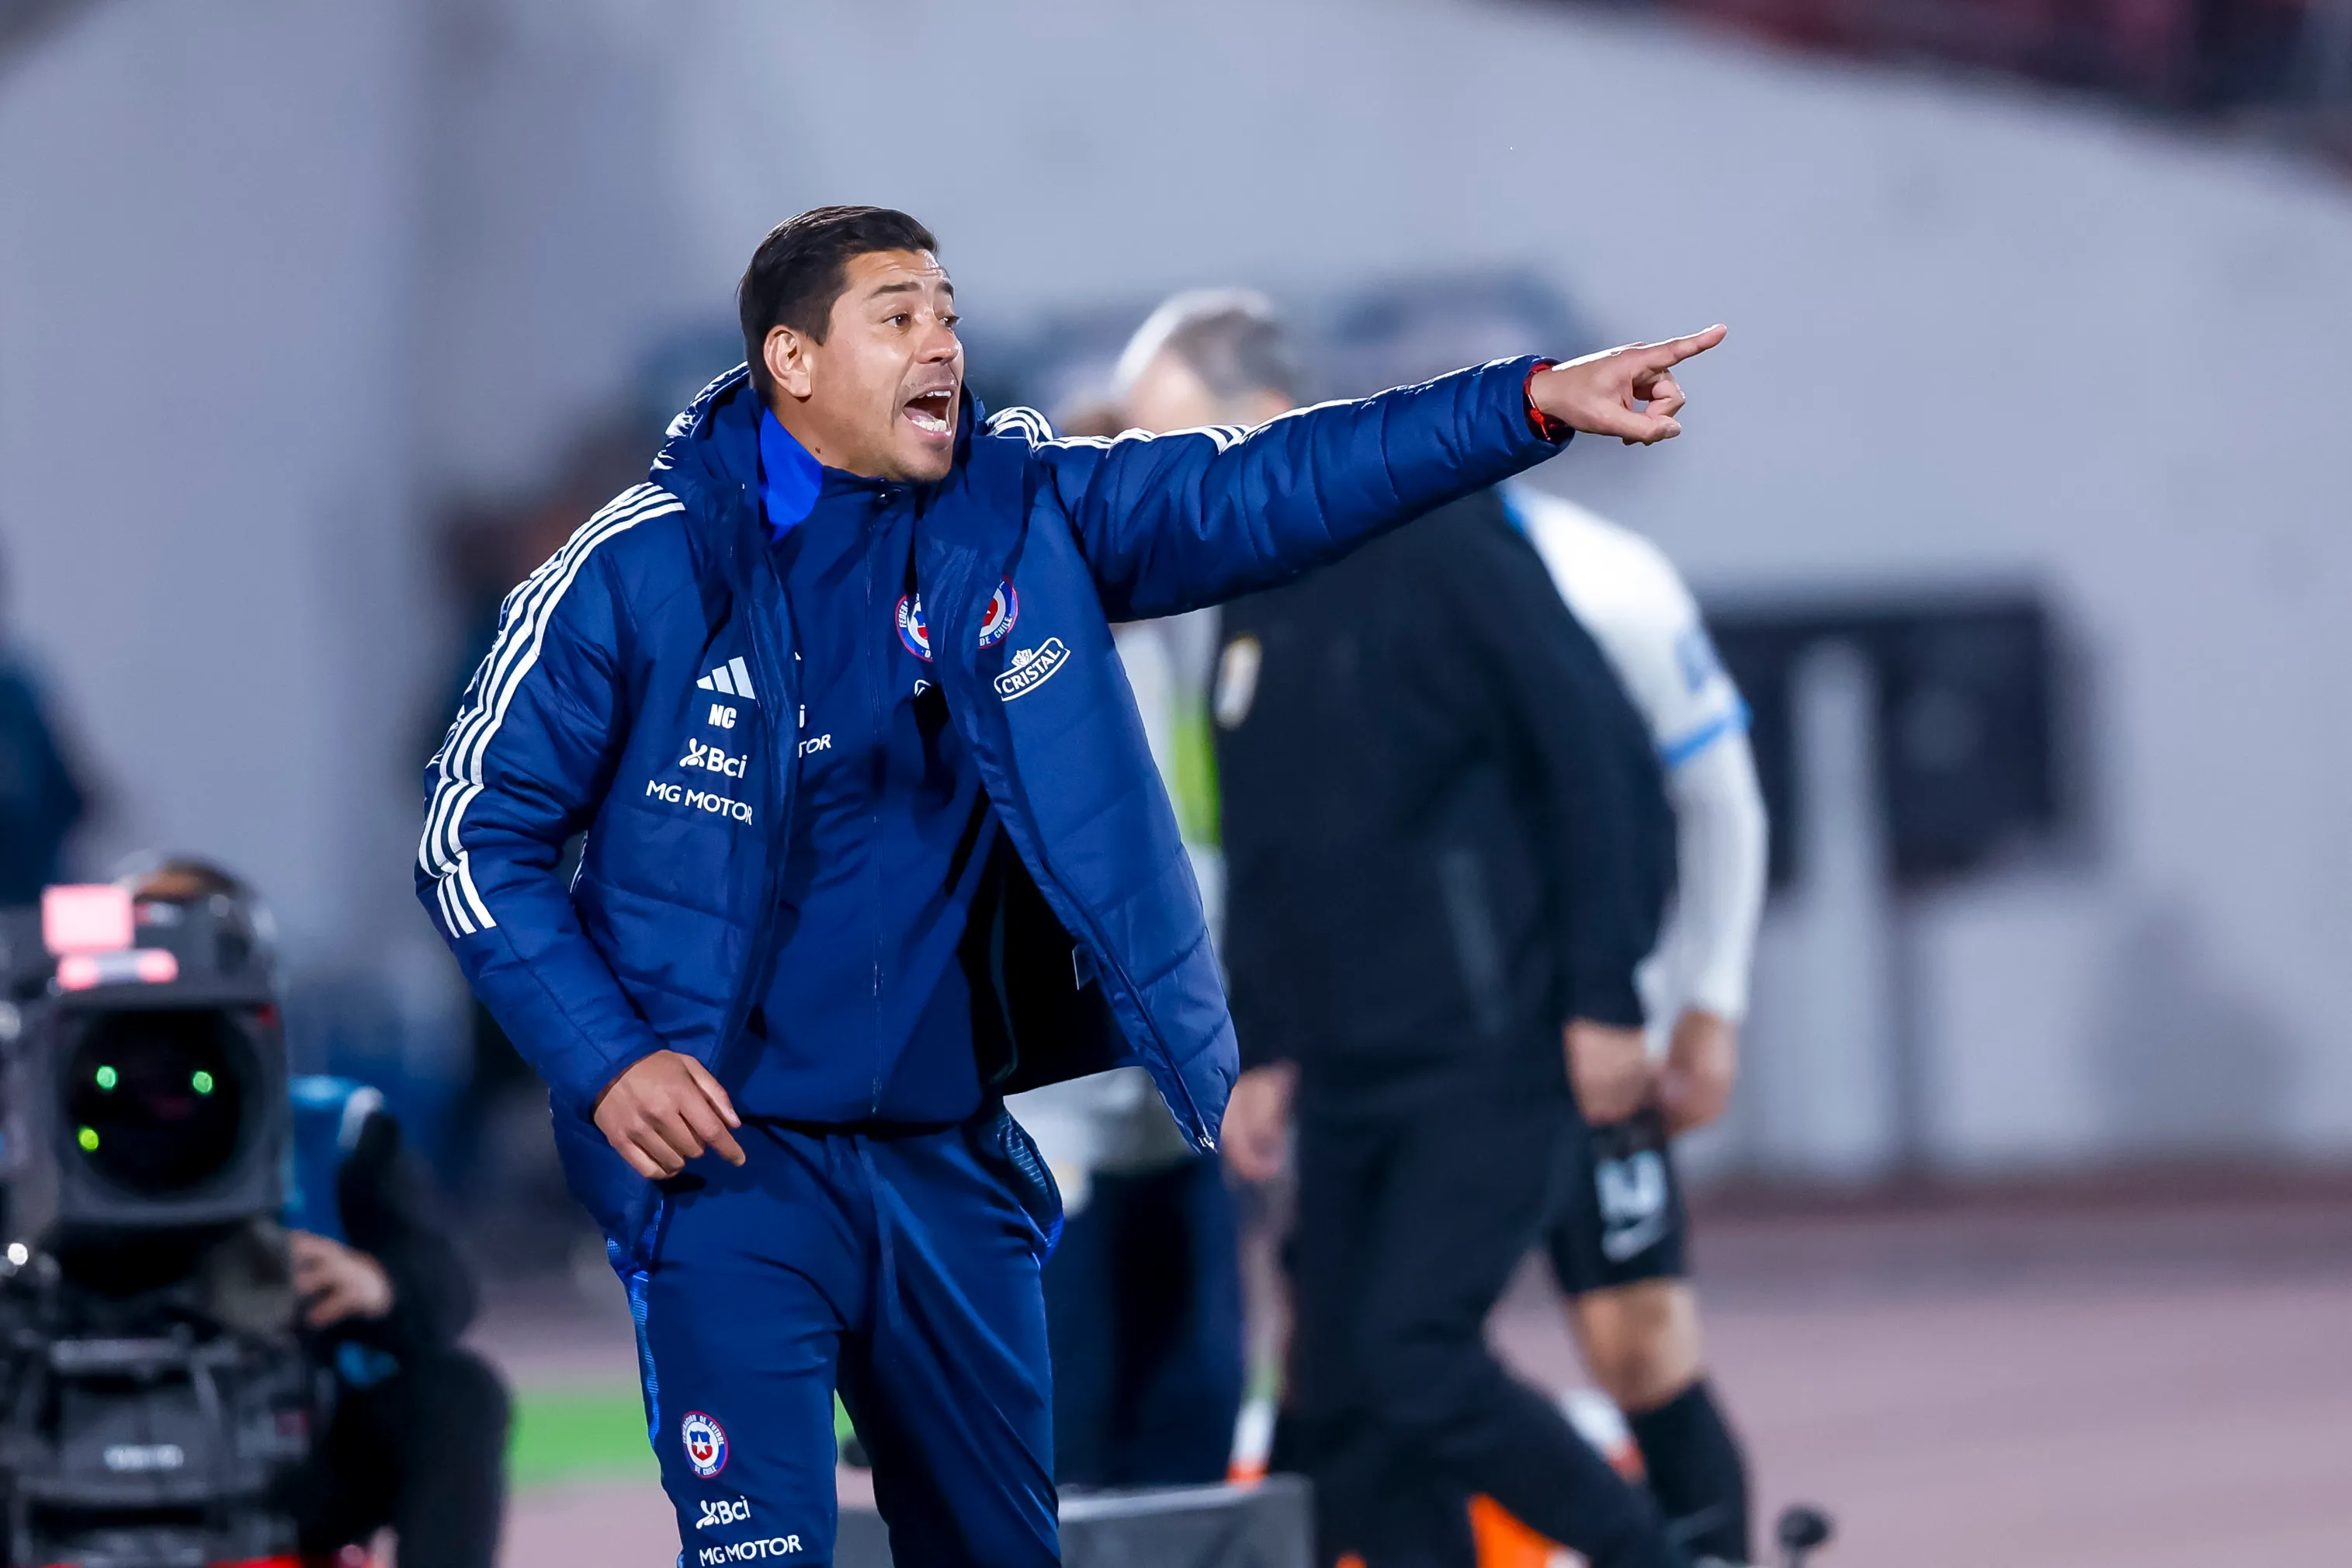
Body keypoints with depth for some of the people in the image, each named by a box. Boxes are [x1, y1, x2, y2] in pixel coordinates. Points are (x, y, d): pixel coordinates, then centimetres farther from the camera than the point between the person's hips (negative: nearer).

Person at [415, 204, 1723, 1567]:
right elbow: (479, 833, -3)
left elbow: (1261, 490, -6)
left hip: (951, 1163, 5)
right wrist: (603, 1062, -13)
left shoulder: (1023, 516, 1)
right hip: (733, 1163, -5)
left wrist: (1533, 403, -17)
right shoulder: (640, 573, -9)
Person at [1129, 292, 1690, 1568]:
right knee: (1335, 1408, 3)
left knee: (1412, 1360, -16)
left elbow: (1597, 755, -14)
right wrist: (1260, 1047, 16)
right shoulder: (1253, 605, 13)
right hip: (1348, 1074, 8)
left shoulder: (1432, 539, -11)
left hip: (1489, 1056, -8)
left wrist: (1603, 993, -15)